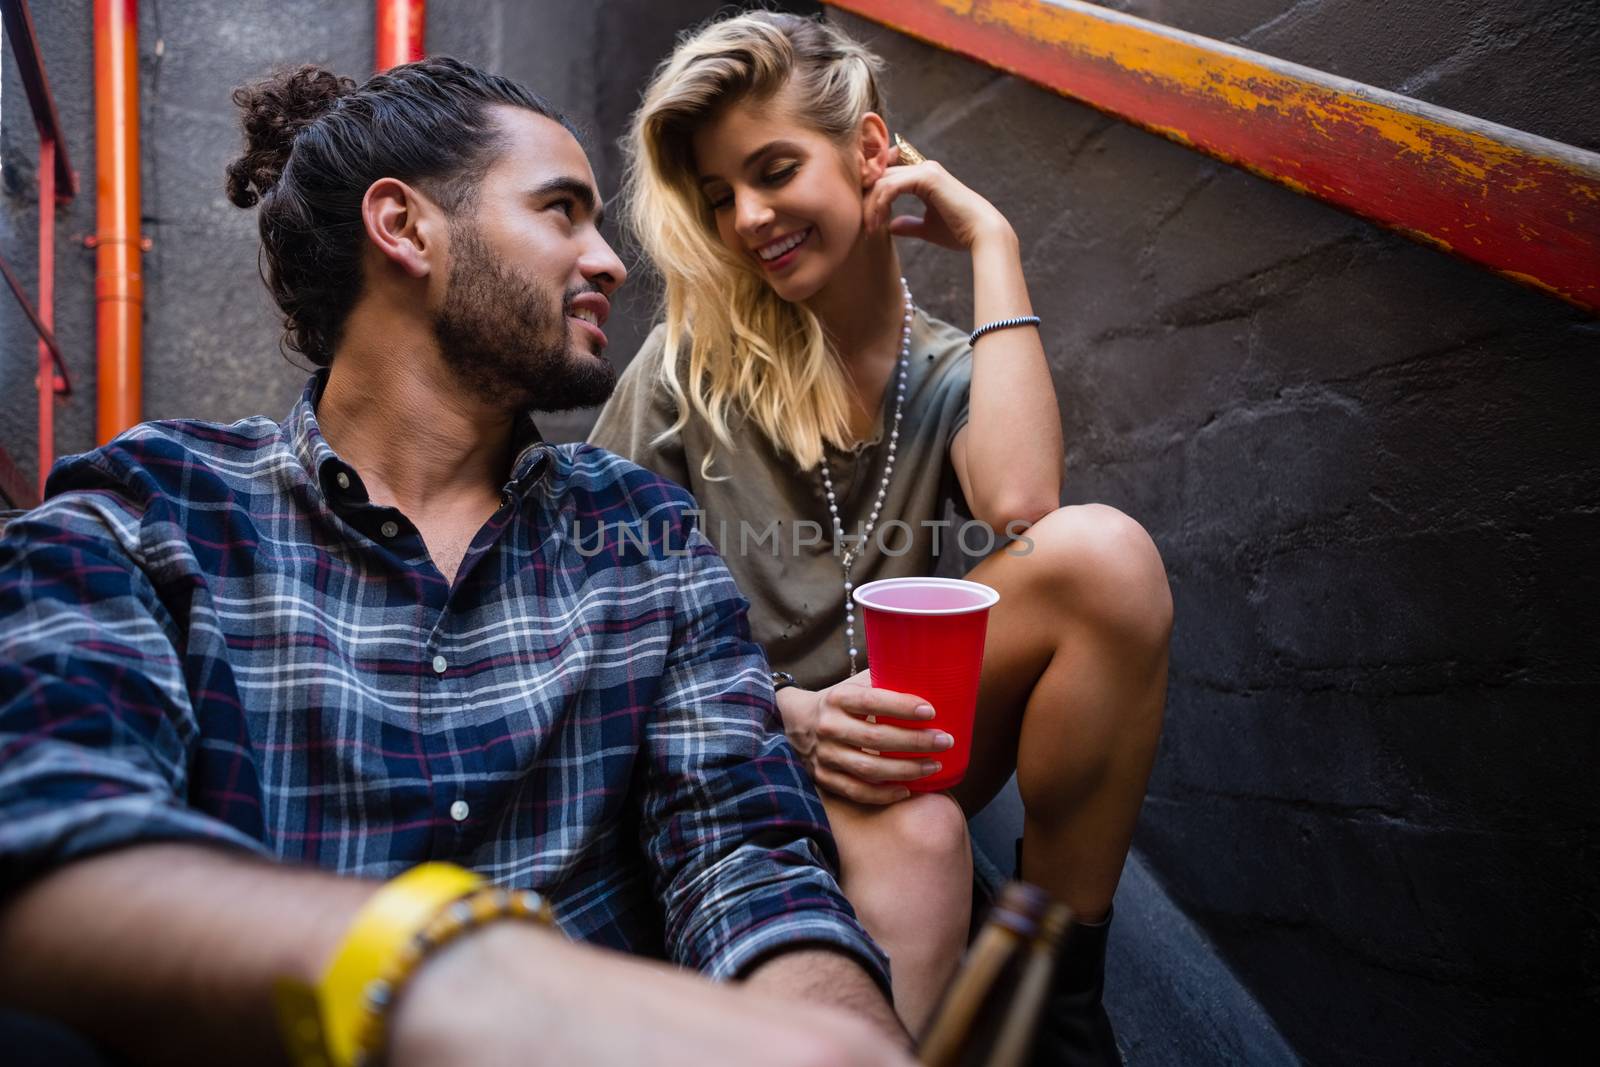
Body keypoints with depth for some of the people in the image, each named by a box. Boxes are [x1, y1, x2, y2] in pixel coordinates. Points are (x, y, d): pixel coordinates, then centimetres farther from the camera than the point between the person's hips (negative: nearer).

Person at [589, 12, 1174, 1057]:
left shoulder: (950, 374, 5)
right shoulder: (692, 364, 1)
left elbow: (1017, 507, -19)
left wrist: (992, 244, -10)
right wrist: (791, 716, -19)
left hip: (886, 747, 4)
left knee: (1103, 552, -23)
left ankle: (1062, 978, -13)